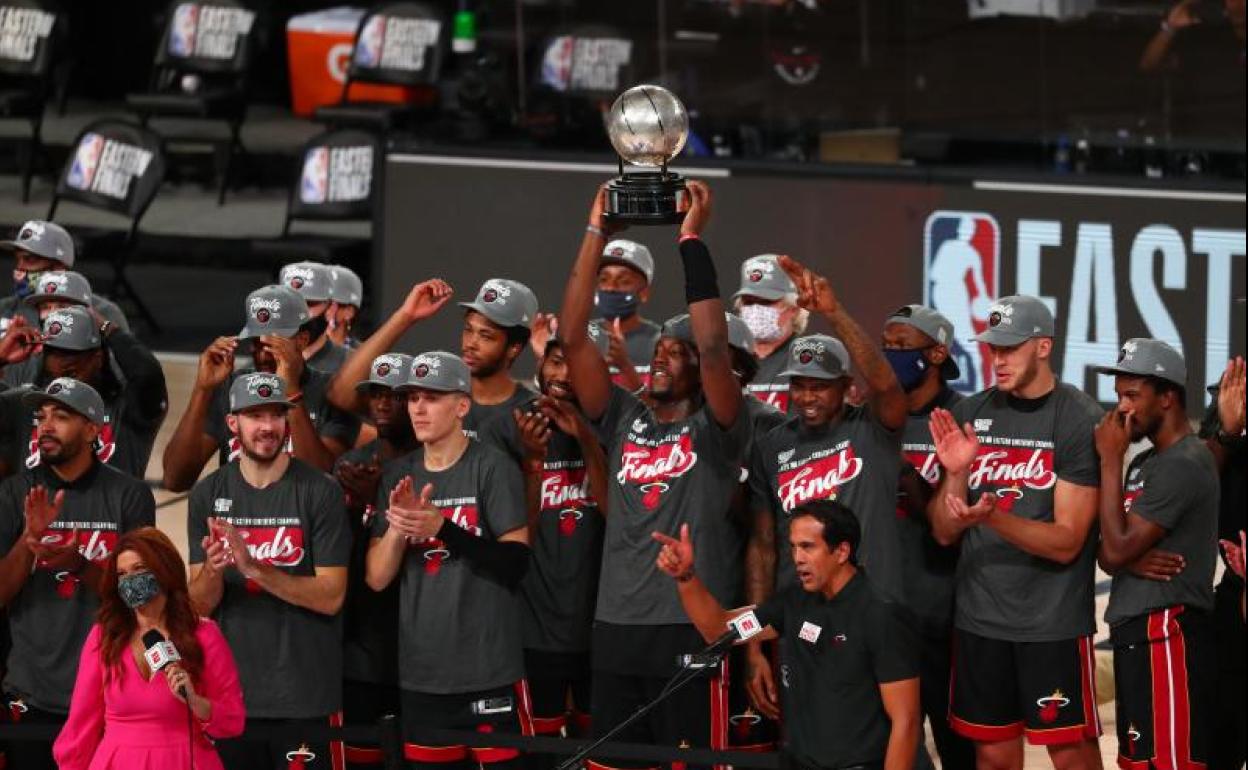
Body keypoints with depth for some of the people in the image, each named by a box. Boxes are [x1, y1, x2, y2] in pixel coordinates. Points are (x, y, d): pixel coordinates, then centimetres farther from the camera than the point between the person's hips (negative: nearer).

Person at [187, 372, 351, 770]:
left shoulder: (320, 492, -5)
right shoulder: (208, 495, 5)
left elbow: (331, 597, -10)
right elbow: (200, 604, 4)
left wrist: (256, 569, -21)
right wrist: (212, 571, -19)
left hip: (307, 696, -3)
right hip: (230, 692, 3)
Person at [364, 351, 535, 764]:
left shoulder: (493, 468, -6)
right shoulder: (398, 475, 10)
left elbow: (516, 564, -12)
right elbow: (376, 578, 6)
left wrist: (442, 528, -21)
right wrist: (398, 528, -13)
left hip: (490, 673, -5)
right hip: (420, 675, 5)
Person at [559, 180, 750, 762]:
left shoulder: (714, 429, 0)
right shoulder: (624, 420, 13)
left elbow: (713, 346, -16)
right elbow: (573, 338, 6)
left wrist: (692, 242, -14)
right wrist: (596, 234, -1)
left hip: (693, 628, -5)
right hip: (616, 625, 5)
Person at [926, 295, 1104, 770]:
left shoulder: (1080, 420, -9)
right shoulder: (969, 416, 7)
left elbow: (1066, 542, -13)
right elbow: (945, 533, 7)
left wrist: (992, 517, -27)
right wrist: (955, 473, -11)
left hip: (1053, 621, -5)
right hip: (979, 618, 5)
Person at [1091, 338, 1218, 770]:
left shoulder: (1184, 465, -14)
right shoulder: (1146, 461, 18)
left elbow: (1117, 551, -17)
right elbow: (1110, 555, 16)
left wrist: (1111, 460, -12)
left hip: (1166, 634, -10)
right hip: (1136, 635, 10)